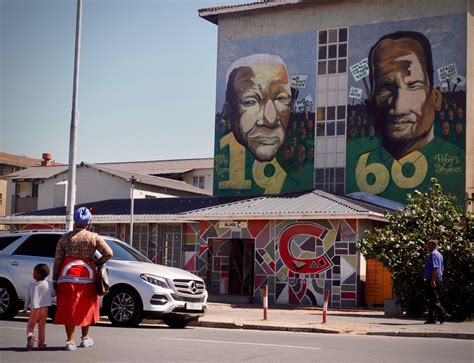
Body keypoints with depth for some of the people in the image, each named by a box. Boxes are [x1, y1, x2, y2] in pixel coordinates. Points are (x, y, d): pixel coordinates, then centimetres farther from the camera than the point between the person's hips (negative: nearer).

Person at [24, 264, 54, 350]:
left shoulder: (31, 285, -2)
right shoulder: (48, 284, -2)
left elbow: (27, 298, 4)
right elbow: (53, 294, 9)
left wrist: (26, 308, 17)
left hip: (34, 308, -1)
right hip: (44, 308, 1)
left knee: (30, 325, 10)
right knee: (42, 326, 13)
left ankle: (30, 335, -20)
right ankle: (41, 344, 14)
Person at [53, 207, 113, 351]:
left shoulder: (65, 238, 2)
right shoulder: (94, 237, 0)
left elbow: (57, 260, 2)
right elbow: (109, 253, -8)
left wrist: (55, 280, 7)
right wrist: (97, 263, 6)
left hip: (67, 276, 0)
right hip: (87, 276, 0)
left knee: (69, 308, 4)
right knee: (86, 307, 15)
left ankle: (71, 341, 4)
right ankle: (85, 338, 25)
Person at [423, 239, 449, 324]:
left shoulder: (433, 254, -11)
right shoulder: (439, 254, 20)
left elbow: (435, 267, -22)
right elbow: (442, 269, 24)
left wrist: (432, 280, -26)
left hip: (432, 280, -10)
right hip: (439, 279, 10)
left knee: (433, 300, -10)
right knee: (432, 300, 11)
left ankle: (443, 314, -16)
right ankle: (431, 319, 11)